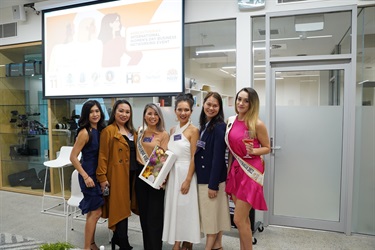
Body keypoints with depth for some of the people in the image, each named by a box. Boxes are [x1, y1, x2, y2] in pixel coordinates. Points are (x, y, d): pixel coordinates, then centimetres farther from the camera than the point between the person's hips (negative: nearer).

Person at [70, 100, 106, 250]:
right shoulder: (85, 132, -17)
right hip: (89, 175, -7)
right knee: (96, 212, -2)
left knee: (92, 211, 17)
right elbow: (73, 157, -17)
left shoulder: (100, 130, 5)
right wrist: (85, 176, -18)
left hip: (98, 174, 7)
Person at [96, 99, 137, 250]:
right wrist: (102, 177, -16)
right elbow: (103, 156, -12)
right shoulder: (108, 131, -8)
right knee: (120, 208, -1)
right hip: (117, 175, -7)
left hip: (131, 175, 7)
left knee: (125, 208, 15)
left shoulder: (132, 132, 15)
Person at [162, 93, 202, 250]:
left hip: (186, 174, -6)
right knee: (174, 208, 12)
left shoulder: (193, 130, -9)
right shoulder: (173, 130, 10)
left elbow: (194, 158, -13)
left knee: (186, 208, 4)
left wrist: (188, 180, -17)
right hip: (172, 174, 6)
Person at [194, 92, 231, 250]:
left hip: (213, 179, -8)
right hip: (203, 177, 8)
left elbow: (218, 157, -18)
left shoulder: (219, 127, -14)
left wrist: (213, 184, -18)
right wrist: (205, 181, 12)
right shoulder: (204, 126, 10)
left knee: (212, 215, 5)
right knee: (211, 215, 17)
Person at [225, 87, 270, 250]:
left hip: (250, 171, -6)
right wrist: (229, 169, 13)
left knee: (239, 220, -2)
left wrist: (253, 151, -22)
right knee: (243, 218, 16)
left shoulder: (257, 124, -12)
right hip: (235, 169, 6)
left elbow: (267, 148, -2)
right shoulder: (230, 121, 5)